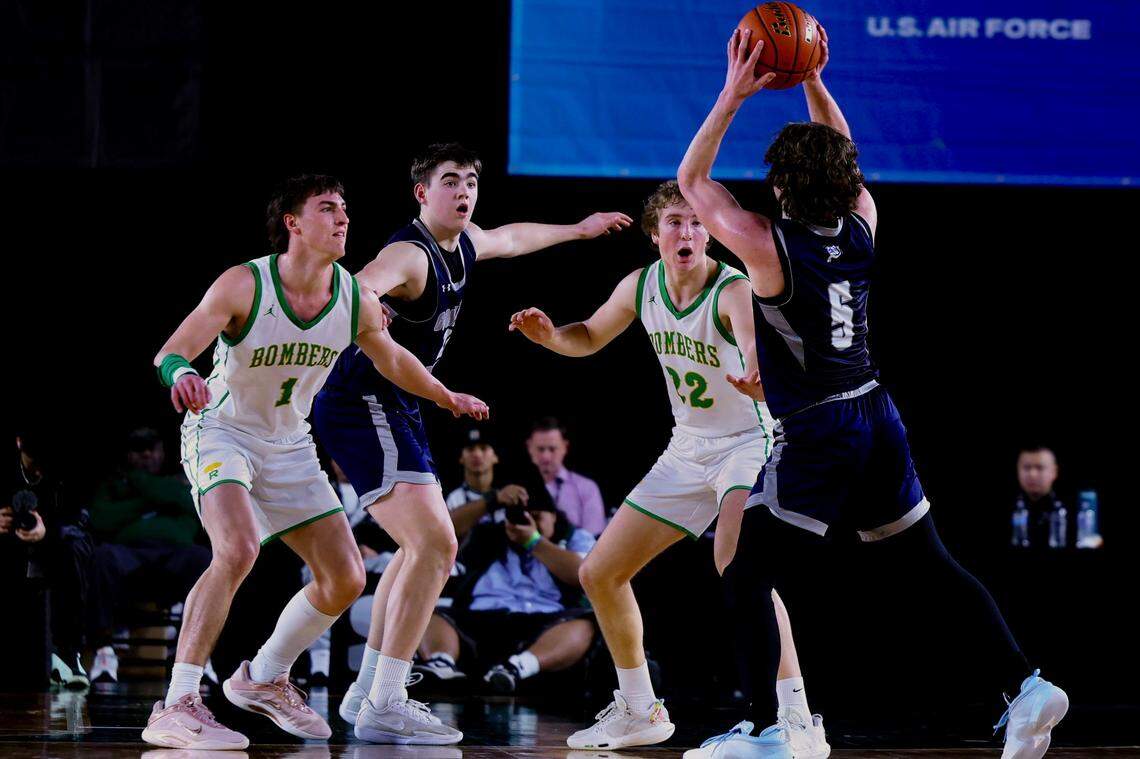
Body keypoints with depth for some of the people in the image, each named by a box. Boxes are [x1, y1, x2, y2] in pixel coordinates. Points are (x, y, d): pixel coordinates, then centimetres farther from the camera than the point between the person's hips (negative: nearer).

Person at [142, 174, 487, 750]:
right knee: (238, 549, -32)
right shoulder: (245, 286, -23)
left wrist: (447, 399, 26)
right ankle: (175, 710, -30)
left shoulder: (354, 301, -8)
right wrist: (180, 374, -53)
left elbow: (392, 358, 14)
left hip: (290, 448, 6)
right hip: (221, 433, -6)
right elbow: (172, 351, -29)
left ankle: (263, 679, 30)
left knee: (345, 579, 5)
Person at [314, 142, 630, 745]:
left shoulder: (463, 243, 8)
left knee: (423, 548, 24)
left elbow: (511, 238, 33)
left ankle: (367, 690, 31)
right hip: (363, 406, -11)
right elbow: (358, 287, -45)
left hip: (395, 408, 11)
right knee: (435, 546, -21)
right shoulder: (410, 255, -22)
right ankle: (384, 707, -22)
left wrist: (577, 229, 48)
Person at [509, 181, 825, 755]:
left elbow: (757, 348, -44)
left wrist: (758, 380, -68)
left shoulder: (733, 290, -23)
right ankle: (639, 712, 27)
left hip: (750, 444, -7)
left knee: (737, 569, -34)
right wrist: (549, 335, -8)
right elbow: (590, 338, 15)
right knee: (599, 574, 9)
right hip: (687, 451, 7)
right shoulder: (641, 286, -4)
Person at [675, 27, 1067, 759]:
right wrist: (813, 82, 16)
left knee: (747, 582, 2)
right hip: (878, 420, 7)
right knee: (930, 565, 13)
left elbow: (691, 181, -1)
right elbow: (845, 154, 23)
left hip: (815, 438, -6)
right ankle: (1025, 686, 6)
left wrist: (733, 96, -3)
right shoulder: (862, 228, 1)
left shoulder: (768, 246, -14)